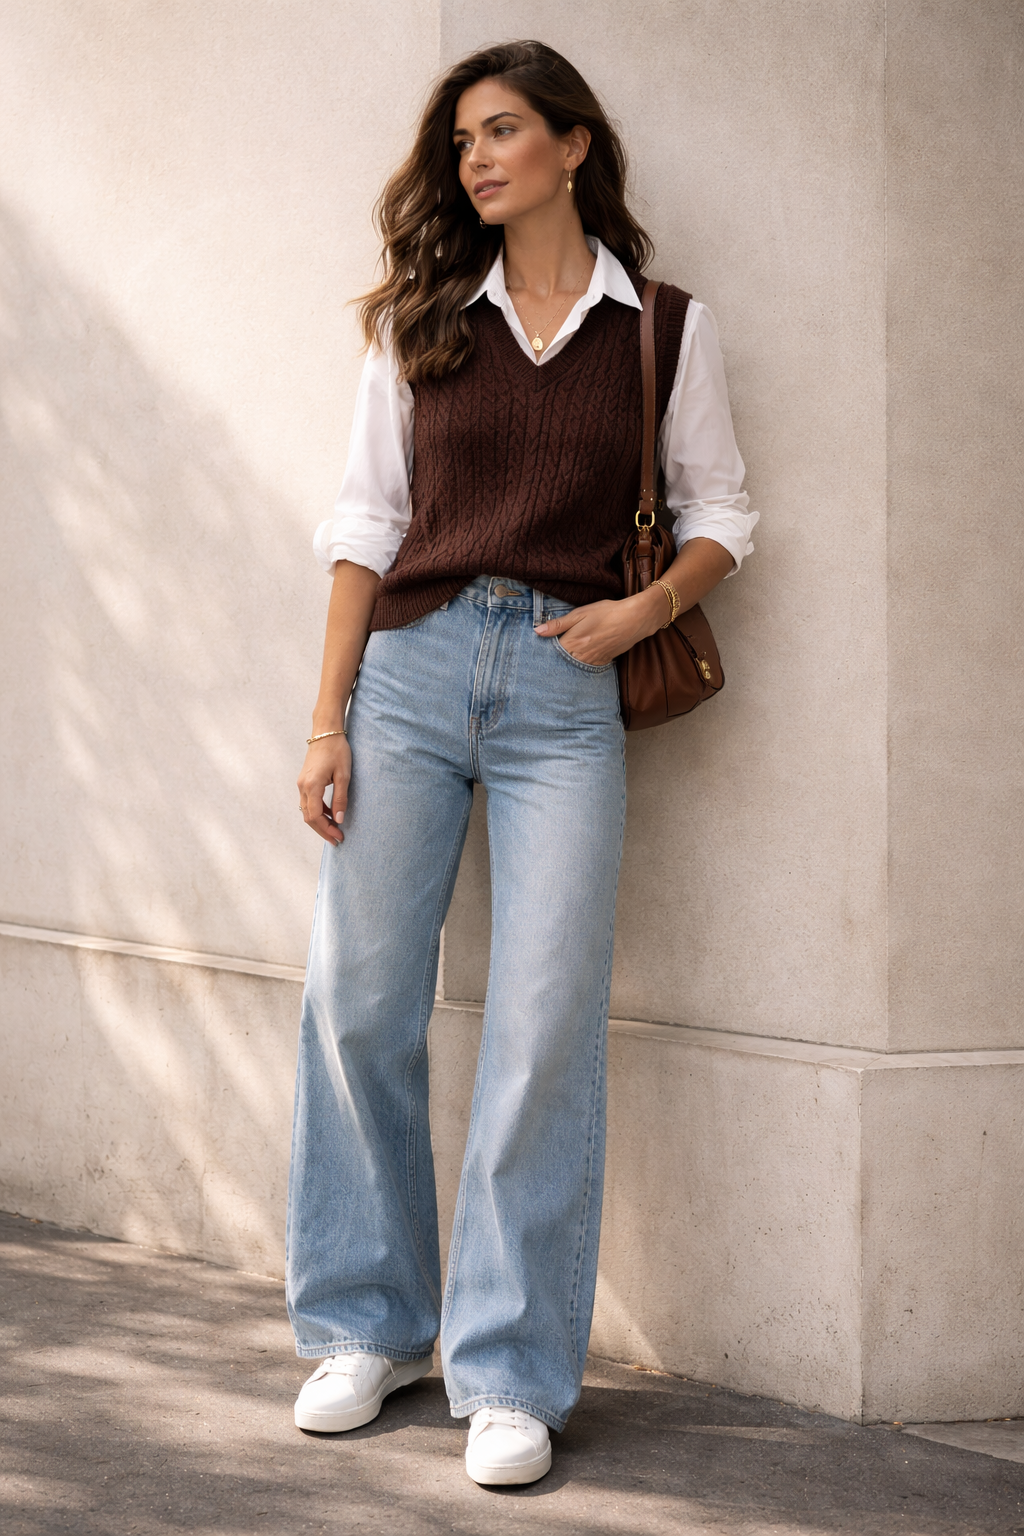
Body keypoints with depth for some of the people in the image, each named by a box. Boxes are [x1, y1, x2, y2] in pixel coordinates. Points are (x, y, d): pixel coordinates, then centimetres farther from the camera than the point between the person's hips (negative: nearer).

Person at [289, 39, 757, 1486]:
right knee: (358, 1004, 1)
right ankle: (368, 1324, 19)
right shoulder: (420, 321, 11)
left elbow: (719, 512, 13)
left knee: (546, 1028, -6)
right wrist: (328, 721, 2)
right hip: (412, 666, 2)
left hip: (566, 688, -2)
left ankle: (512, 1373, 5)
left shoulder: (665, 327, 7)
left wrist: (645, 608, -7)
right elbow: (366, 523, 8)